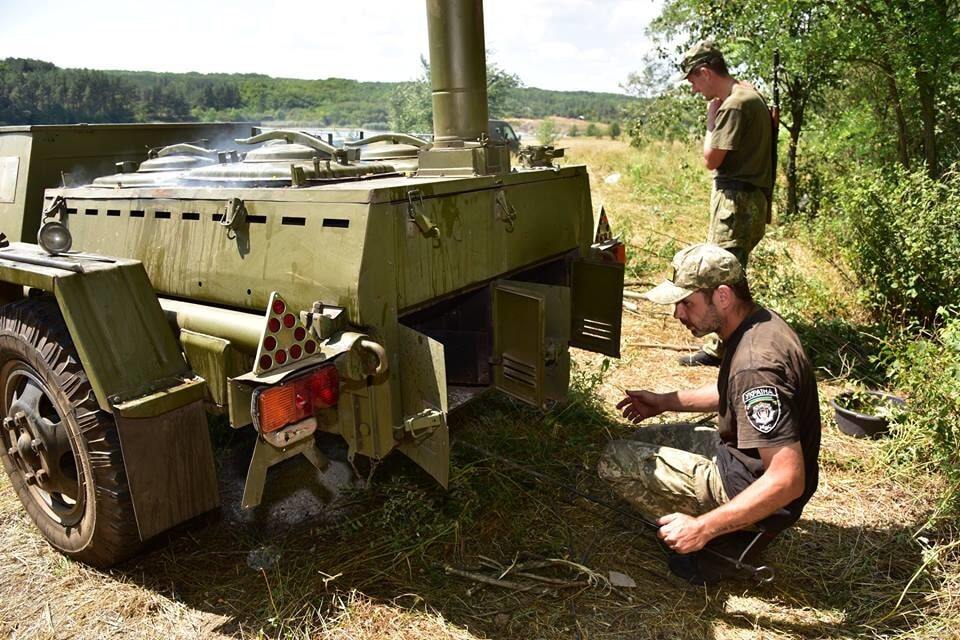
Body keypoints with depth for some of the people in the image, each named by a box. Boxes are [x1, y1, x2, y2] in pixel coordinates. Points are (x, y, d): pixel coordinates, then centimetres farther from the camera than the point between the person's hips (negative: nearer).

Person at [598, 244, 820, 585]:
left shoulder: (756, 363, -32)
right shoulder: (760, 323, 0)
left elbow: (788, 479, -33)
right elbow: (730, 393, 19)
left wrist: (703, 529, -29)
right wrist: (665, 401, 11)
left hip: (748, 486, -10)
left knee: (616, 460, -13)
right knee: (645, 438, 19)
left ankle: (722, 543, -3)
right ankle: (720, 528, 12)